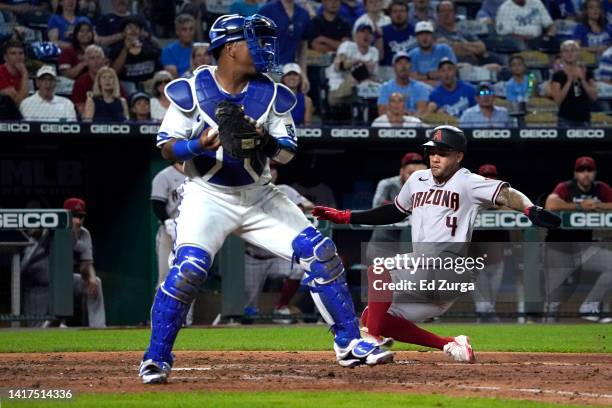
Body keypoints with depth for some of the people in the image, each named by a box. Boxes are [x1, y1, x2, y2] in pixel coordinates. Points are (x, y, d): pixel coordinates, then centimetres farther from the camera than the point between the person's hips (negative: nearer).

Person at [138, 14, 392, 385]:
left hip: (259, 197, 4)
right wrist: (200, 144, -28)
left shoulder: (272, 94, 0)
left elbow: (287, 153, -2)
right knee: (188, 269, -24)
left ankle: (349, 343, 8)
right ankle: (156, 360, -10)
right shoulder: (191, 91, -9)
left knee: (321, 253, -5)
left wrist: (264, 140, -25)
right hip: (208, 197, -4)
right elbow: (167, 147, -8)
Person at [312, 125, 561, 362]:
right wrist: (343, 217, 28)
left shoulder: (467, 182, -4)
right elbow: (394, 212, 32)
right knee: (372, 318, 7)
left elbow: (504, 194, -19)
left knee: (379, 268, -22)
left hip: (447, 271, -9)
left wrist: (530, 209, -40)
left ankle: (372, 339, -20)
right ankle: (451, 346, 5)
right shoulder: (418, 180, 17)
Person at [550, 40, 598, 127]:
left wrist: (583, 80, -12)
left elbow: (594, 97, -1)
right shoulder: (558, 76, -1)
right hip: (566, 120, -3)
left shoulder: (587, 73, 6)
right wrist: (569, 81, -16)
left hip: (584, 120, 3)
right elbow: (557, 100, -11)